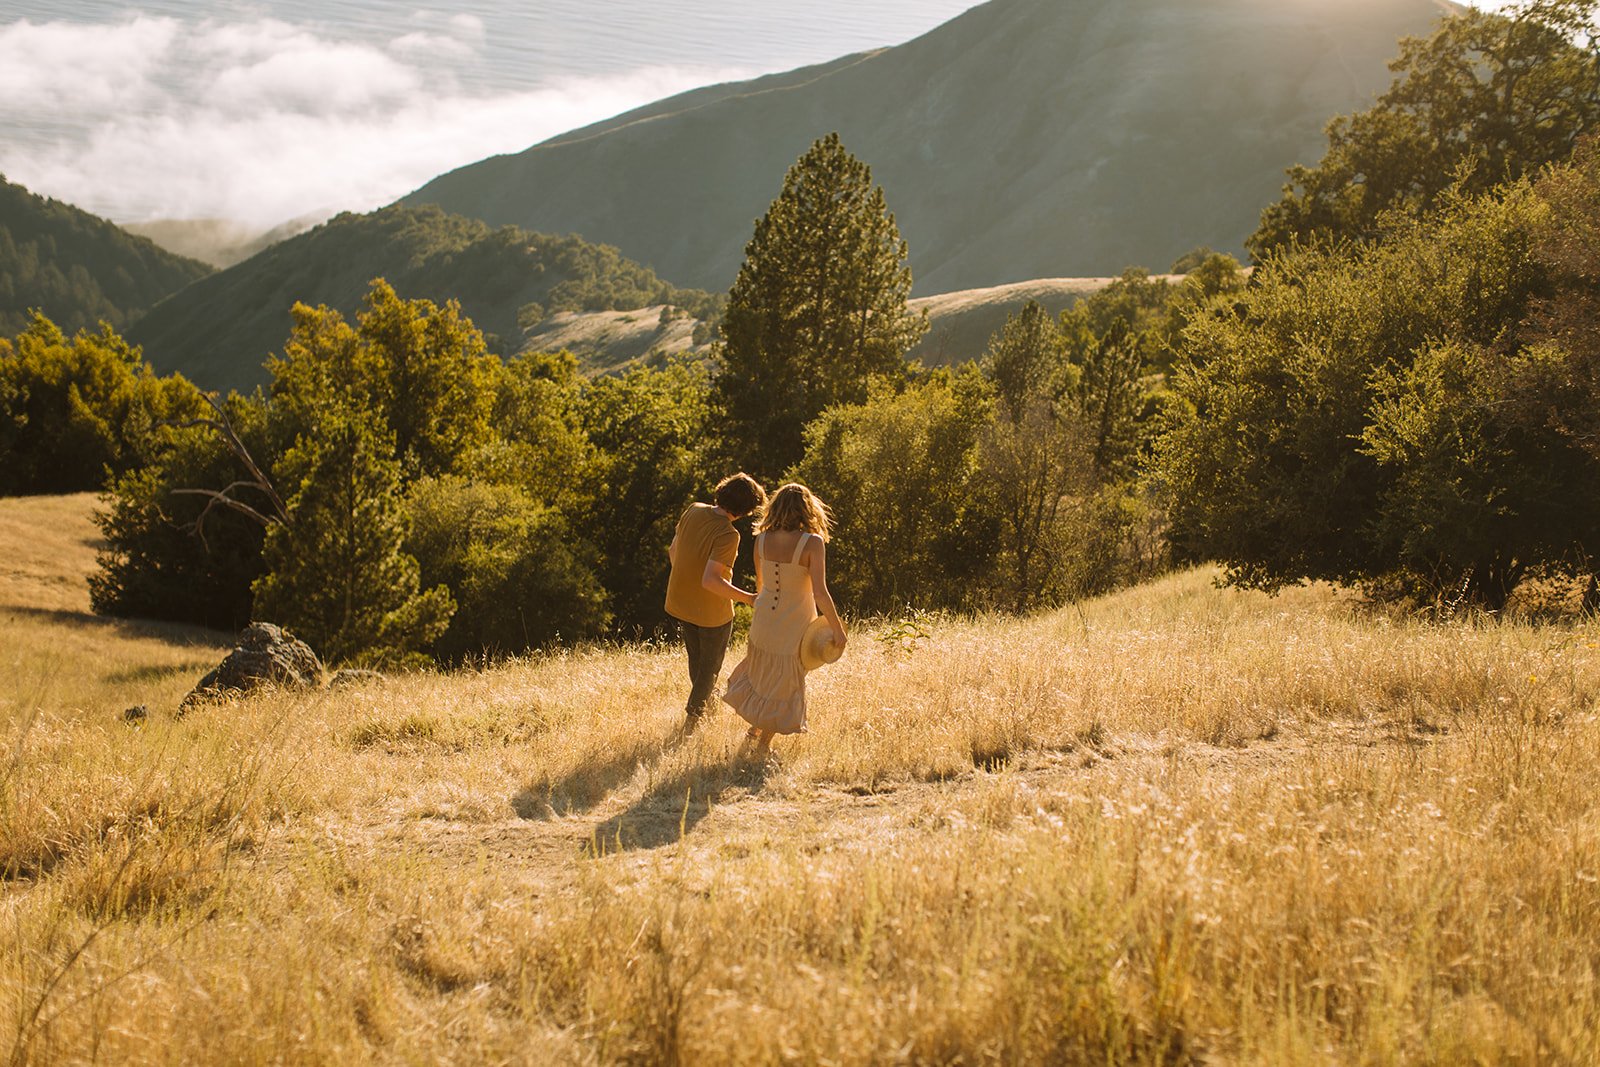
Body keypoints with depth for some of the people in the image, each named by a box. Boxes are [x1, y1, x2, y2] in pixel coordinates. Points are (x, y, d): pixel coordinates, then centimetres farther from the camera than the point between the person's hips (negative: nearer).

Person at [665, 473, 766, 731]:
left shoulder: (694, 511, -8)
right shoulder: (727, 535, -29)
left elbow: (672, 551, 4)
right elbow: (710, 580, -34)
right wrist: (748, 598, -27)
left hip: (679, 601, 7)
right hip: (711, 611, -7)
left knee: (696, 658, 29)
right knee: (710, 665, 17)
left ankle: (707, 702, 50)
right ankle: (691, 722, 24)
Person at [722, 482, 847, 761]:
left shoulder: (762, 540, -7)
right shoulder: (812, 543, -21)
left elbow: (760, 582, 8)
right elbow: (820, 593, -25)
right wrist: (838, 630, -15)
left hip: (764, 620, 4)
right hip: (794, 627, -4)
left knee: (760, 674, 27)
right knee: (784, 685, 13)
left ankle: (753, 731, 35)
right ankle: (763, 746, 22)